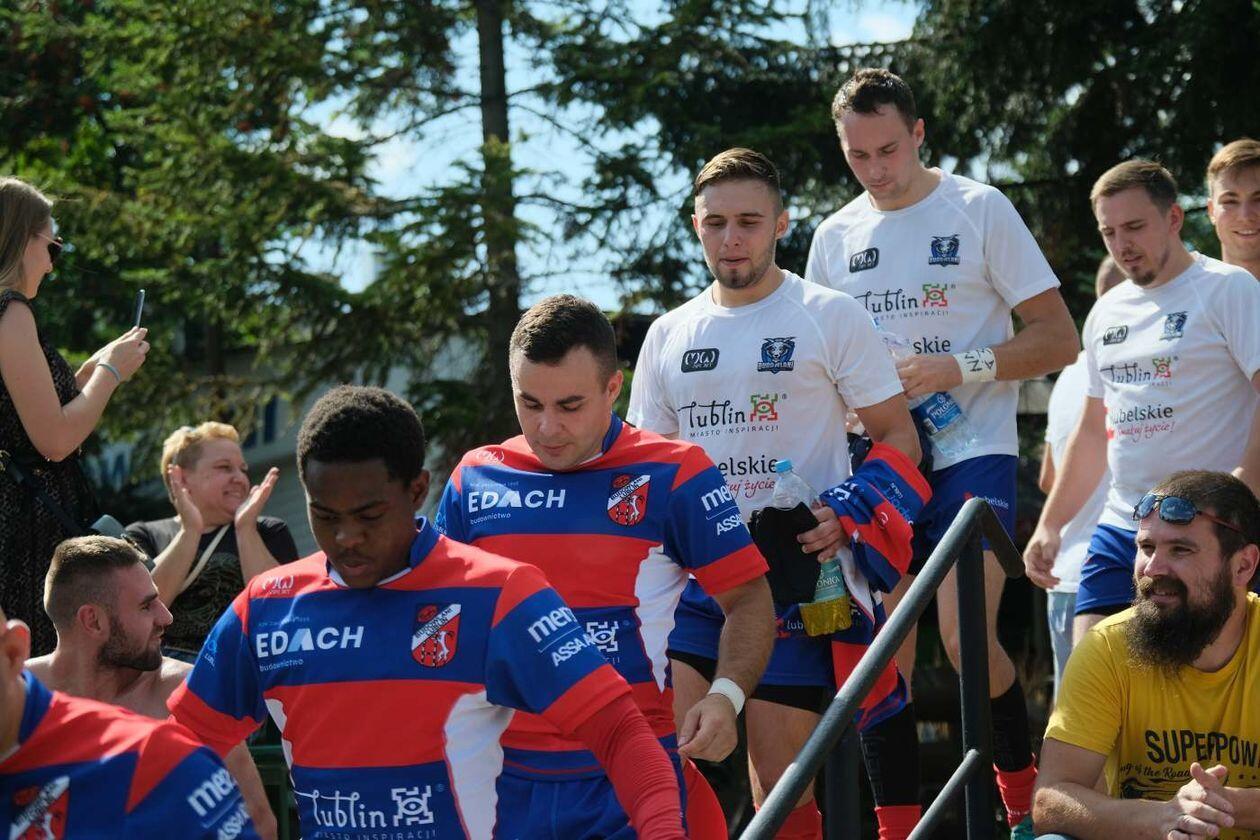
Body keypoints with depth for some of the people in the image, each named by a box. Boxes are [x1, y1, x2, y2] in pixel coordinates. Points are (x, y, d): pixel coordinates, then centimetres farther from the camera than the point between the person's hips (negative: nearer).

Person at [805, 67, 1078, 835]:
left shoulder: (979, 210, -2)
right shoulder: (835, 237, 11)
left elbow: (1060, 339, -4)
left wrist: (961, 368, -17)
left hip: (970, 454, -4)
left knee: (966, 637, -19)